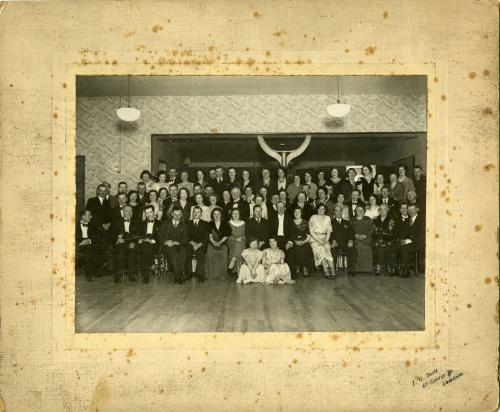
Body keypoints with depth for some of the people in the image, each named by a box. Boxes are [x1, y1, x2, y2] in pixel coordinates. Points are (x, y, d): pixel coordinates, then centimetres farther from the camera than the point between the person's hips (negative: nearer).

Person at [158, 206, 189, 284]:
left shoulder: (183, 225, 17)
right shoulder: (166, 223, 16)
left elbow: (186, 238, 6)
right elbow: (160, 235, 7)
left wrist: (176, 242, -11)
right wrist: (166, 242, -12)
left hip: (179, 245, 1)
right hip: (167, 245, 0)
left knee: (182, 252, -34)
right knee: (173, 252, -35)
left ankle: (178, 277, -28)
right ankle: (179, 276, -29)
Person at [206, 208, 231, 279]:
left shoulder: (225, 224, 6)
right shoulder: (210, 224, 8)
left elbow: (226, 236, 1)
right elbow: (210, 236, 2)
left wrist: (219, 242, -12)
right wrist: (214, 242, -15)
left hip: (222, 244, 0)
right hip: (212, 244, 0)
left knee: (222, 259, -11)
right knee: (211, 259, -11)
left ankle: (221, 275, -4)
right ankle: (211, 275, -3)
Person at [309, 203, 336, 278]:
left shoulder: (327, 218, 15)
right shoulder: (313, 218, 4)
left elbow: (329, 230, 10)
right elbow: (311, 231, -2)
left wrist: (326, 239, -7)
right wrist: (318, 240, -12)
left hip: (324, 239, 2)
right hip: (315, 238, -2)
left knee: (327, 251, -24)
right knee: (320, 251, -27)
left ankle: (332, 271, -28)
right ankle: (326, 271, -27)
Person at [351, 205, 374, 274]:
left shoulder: (368, 219, 16)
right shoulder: (352, 220, 19)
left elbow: (371, 230, 8)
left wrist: (365, 236, -7)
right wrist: (355, 235, -6)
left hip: (366, 240, 0)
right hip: (355, 240, 0)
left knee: (367, 253, -19)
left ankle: (366, 269, -13)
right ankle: (356, 269, -15)